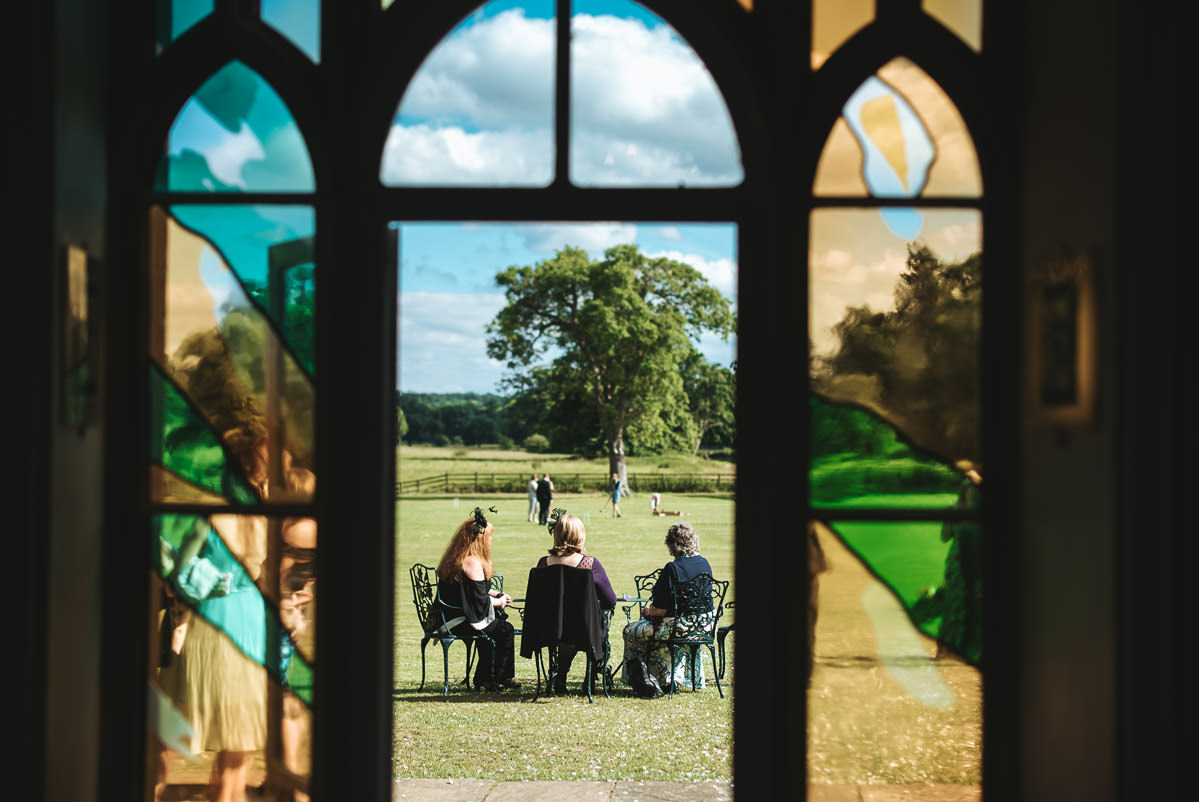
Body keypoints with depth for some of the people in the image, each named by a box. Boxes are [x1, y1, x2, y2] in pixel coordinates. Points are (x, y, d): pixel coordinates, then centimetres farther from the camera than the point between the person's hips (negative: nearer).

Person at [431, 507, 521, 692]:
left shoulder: (453, 558, 12)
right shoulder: (472, 562, -20)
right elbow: (480, 600, -20)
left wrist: (497, 594, 15)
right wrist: (498, 602, -2)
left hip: (447, 619, 10)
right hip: (459, 624, -10)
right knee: (506, 630, 0)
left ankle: (483, 678, 23)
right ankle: (498, 679, 12)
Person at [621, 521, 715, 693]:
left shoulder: (672, 569, -20)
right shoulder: (704, 564, 1)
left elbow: (660, 610, -19)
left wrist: (647, 611, 6)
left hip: (679, 627, -8)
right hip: (704, 625, 8)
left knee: (630, 631, 12)